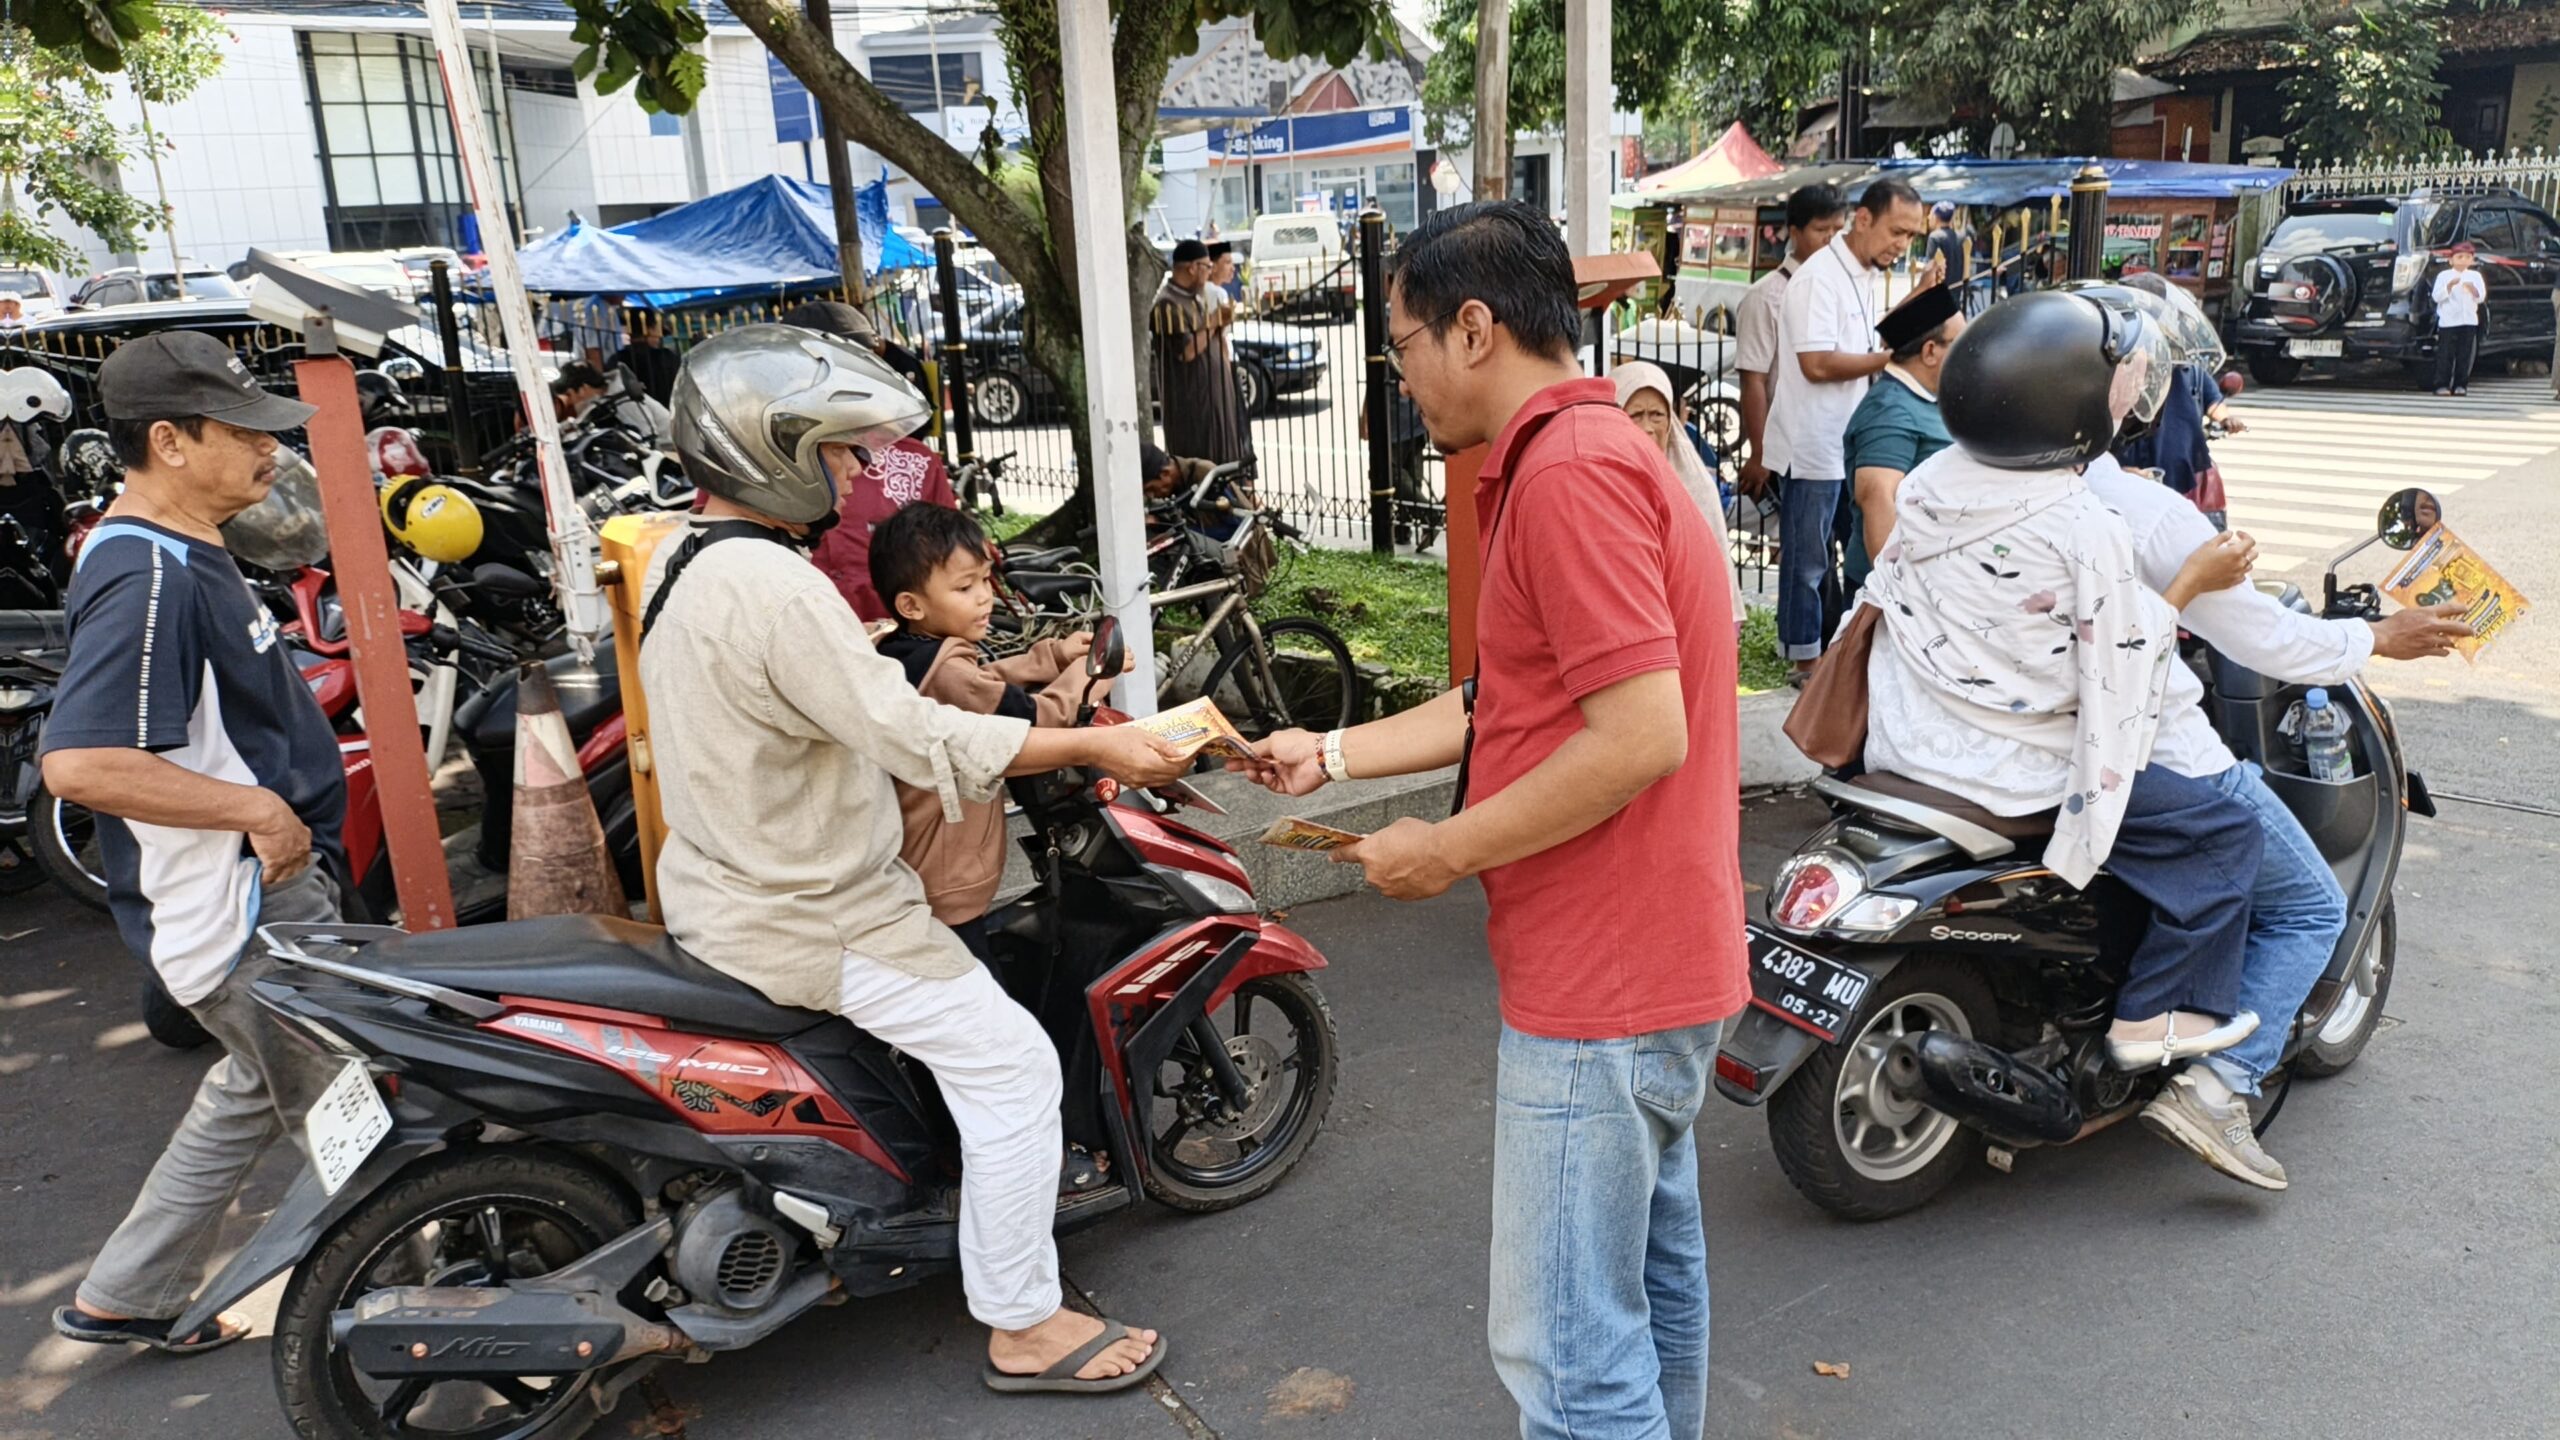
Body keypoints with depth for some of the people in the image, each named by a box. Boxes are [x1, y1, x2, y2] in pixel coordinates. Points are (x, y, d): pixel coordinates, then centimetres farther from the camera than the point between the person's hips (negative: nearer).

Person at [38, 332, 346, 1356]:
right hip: (241, 917, -11)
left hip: (273, 886, 11)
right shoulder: (147, 579, -24)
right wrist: (258, 807, -27)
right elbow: (79, 763, -34)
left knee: (256, 1091, 26)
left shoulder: (185, 552, 10)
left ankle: (124, 1297, 38)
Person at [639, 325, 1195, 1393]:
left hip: (716, 890, 11)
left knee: (958, 966, 28)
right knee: (1009, 1062, -5)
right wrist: (1094, 746, -21)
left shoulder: (679, 558, 5)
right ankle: (1024, 1327, 8)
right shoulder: (773, 586, -27)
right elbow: (920, 740, -28)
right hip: (802, 922, -11)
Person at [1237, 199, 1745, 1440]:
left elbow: (1642, 733, -27)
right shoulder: (1589, 449, 14)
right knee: (1651, 1276, 25)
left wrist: (1447, 850, -17)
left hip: (1599, 989, -11)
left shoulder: (1569, 471, -21)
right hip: (1654, 962, 11)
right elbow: (1509, 699, 16)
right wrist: (1331, 755, 16)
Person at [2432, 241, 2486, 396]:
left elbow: (2481, 298, 5)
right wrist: (2450, 285, -20)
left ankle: (2461, 384, 6)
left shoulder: (2475, 276, 11)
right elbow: (2437, 297, -6)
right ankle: (2442, 385, -2)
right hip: (2448, 321, -3)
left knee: (2464, 354, 3)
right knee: (2445, 354, -4)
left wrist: (2473, 289, -14)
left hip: (2469, 321, 3)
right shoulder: (2444, 275, 3)